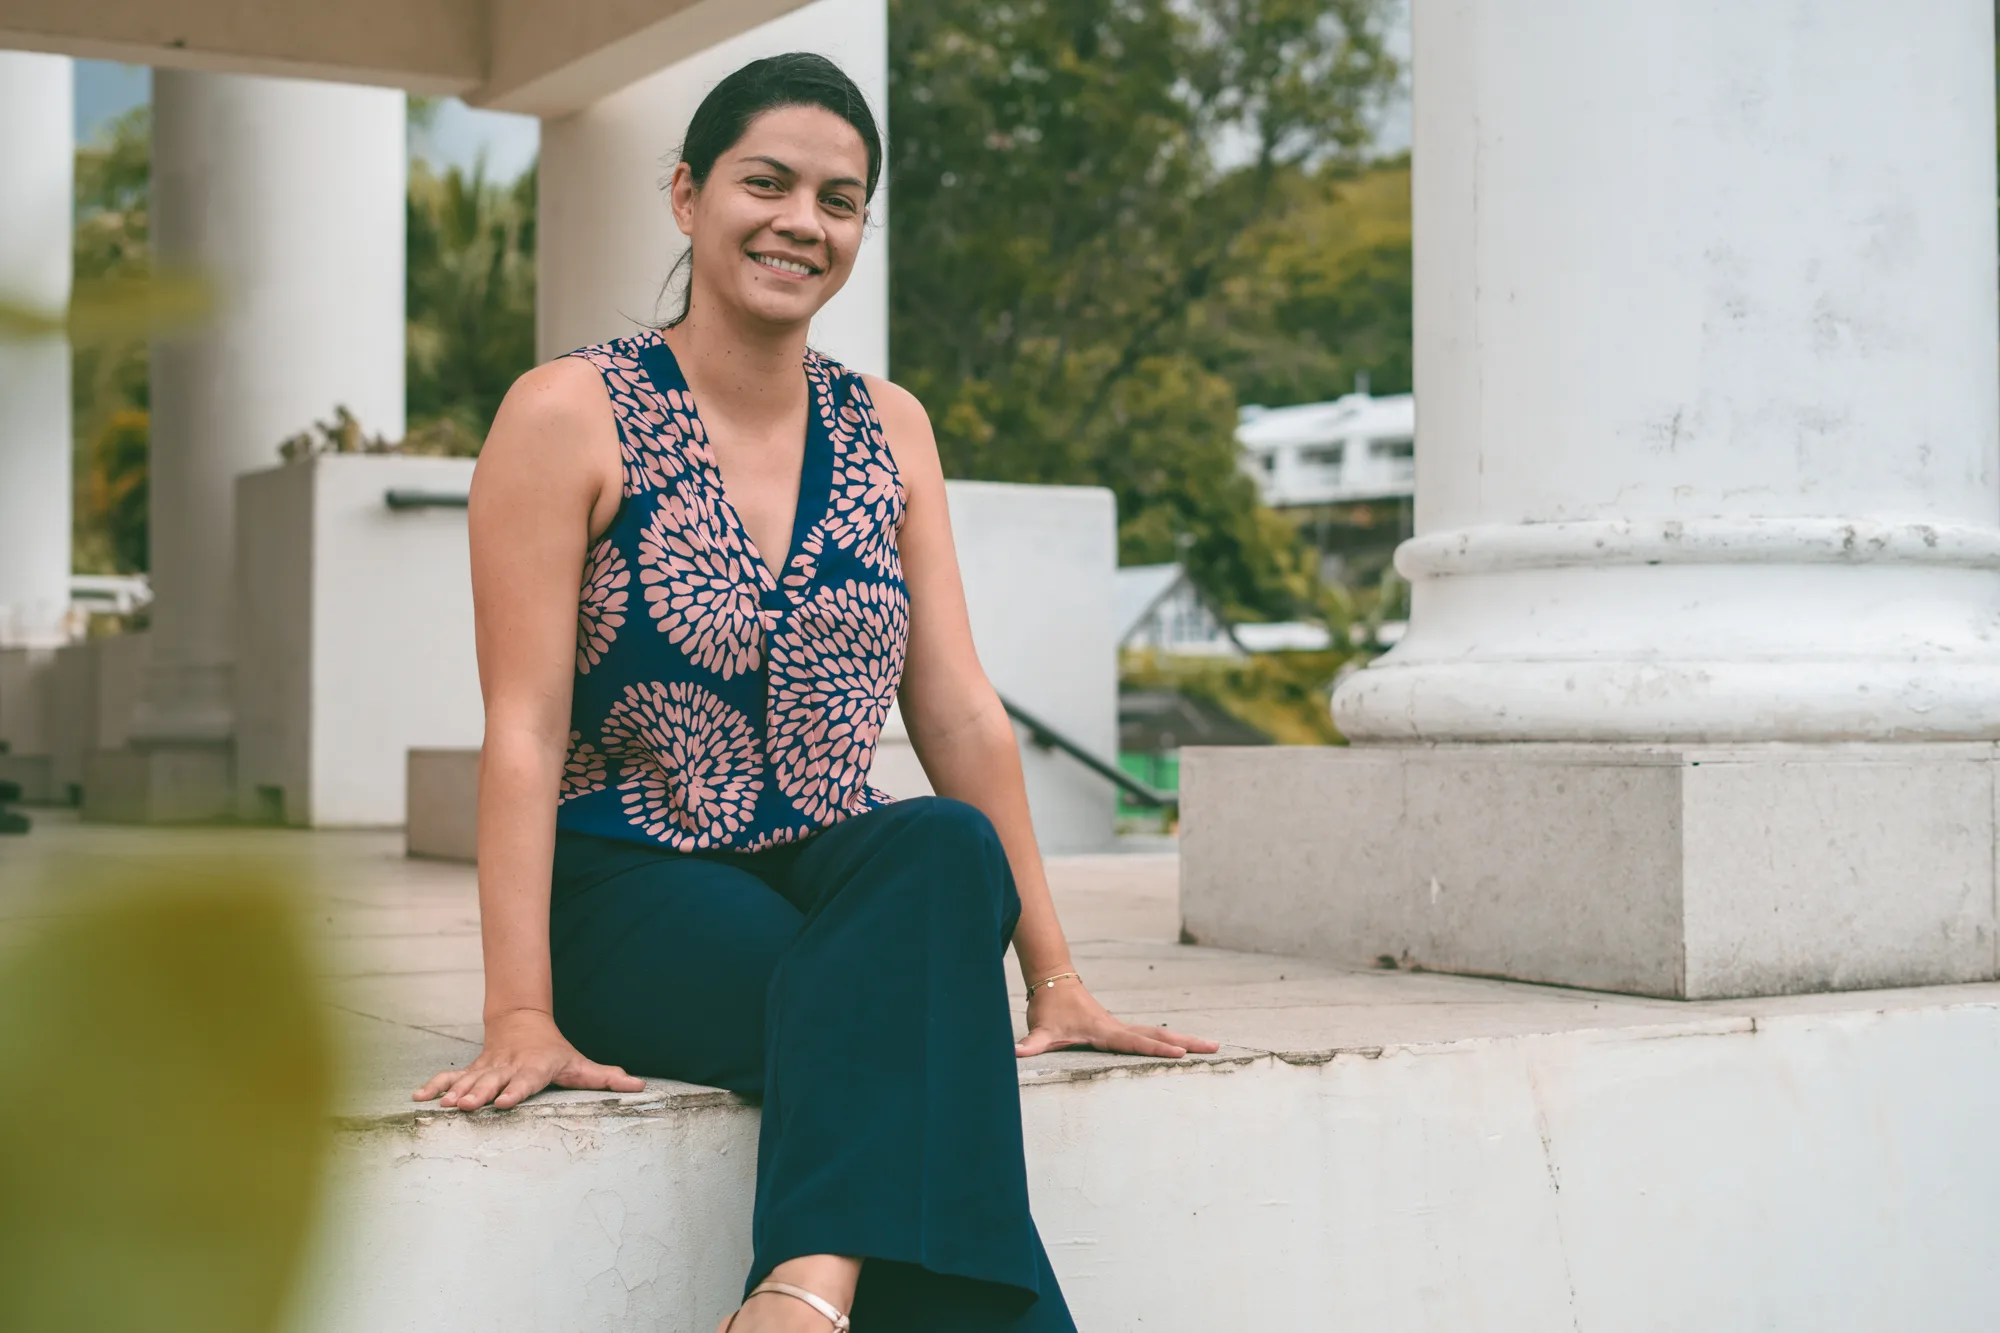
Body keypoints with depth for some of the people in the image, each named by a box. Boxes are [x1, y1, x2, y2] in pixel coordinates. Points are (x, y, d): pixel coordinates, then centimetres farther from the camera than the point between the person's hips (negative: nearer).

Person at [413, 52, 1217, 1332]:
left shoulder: (889, 429, 11)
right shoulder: (572, 413, -3)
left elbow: (960, 711, 9)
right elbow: (525, 729, -10)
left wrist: (1055, 976, 4)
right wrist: (523, 1018, -20)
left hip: (853, 884, 4)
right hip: (631, 896, -4)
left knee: (948, 845, -33)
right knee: (906, 1022, -34)